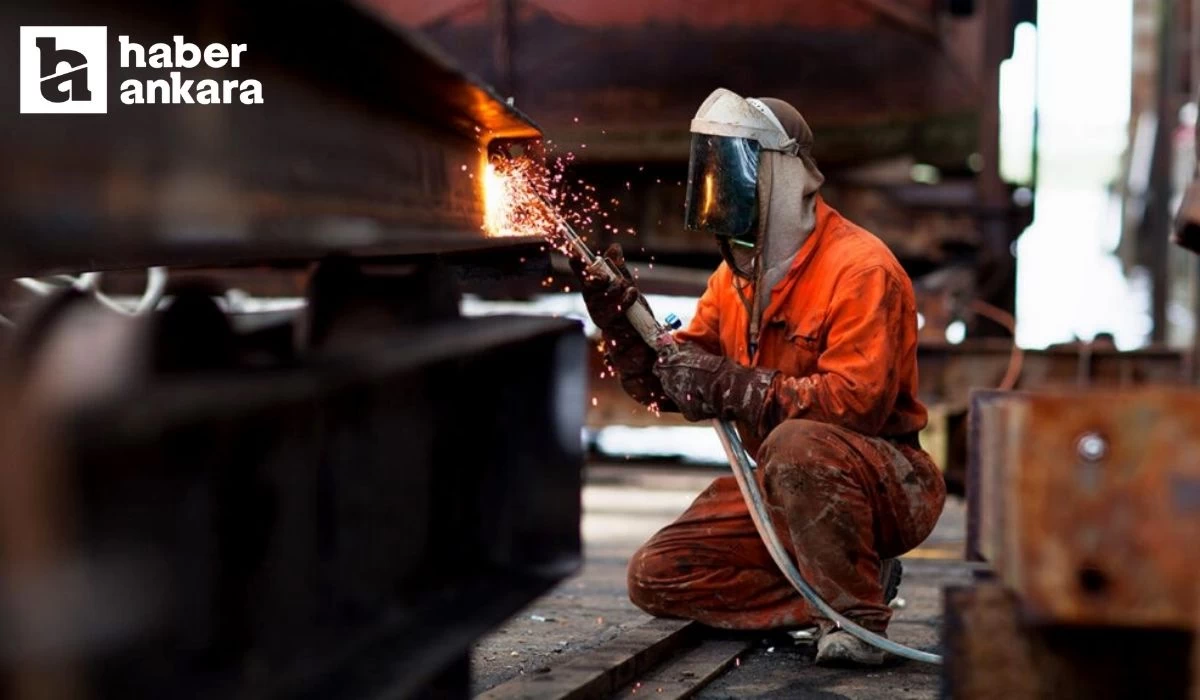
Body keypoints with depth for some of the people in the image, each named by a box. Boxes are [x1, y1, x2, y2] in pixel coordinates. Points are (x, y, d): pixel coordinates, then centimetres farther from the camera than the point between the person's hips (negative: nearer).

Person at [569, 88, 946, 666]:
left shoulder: (858, 267, -19)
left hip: (884, 483, -8)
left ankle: (856, 619, -22)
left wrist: (733, 386, -31)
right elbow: (669, 384, 8)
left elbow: (854, 402, -30)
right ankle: (845, 583, -2)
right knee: (655, 578, -1)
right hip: (781, 489, 8)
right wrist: (620, 319, -8)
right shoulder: (735, 277, 8)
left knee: (796, 445, -40)